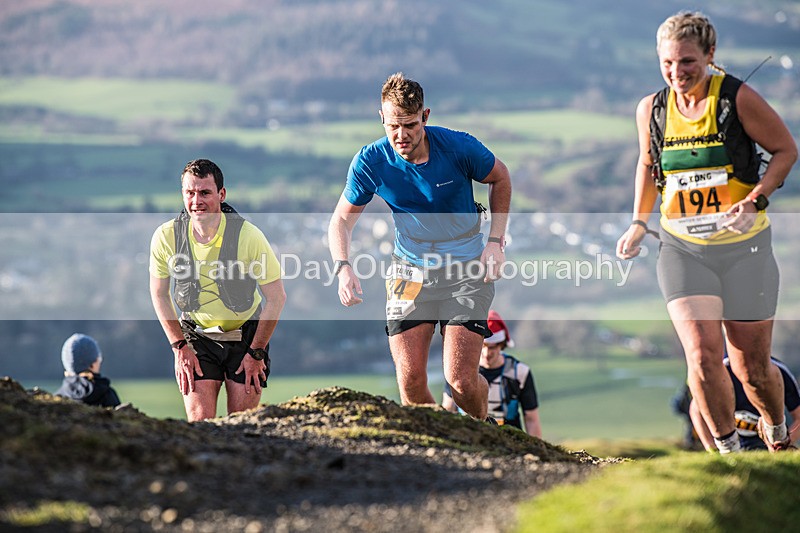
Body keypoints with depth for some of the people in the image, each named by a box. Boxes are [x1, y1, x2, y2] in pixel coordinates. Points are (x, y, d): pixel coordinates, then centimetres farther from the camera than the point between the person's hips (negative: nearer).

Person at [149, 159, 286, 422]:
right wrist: (179, 347, -3)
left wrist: (256, 352, -7)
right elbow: (159, 294, 1)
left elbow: (276, 297, -11)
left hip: (246, 334, -1)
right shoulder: (166, 237, -15)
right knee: (199, 422, -11)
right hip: (196, 334, 1)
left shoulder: (249, 236, -21)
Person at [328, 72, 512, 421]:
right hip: (410, 272, 2)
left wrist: (495, 242, -2)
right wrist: (344, 269, -16)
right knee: (410, 380, -9)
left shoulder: (458, 147, -16)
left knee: (460, 380, -11)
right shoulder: (370, 162, -12)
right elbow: (341, 220, 2)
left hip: (466, 271, -2)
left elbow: (500, 178, 5)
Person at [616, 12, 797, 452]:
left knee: (752, 367, 5)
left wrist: (753, 202, -14)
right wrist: (639, 223, 13)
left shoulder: (737, 98, -11)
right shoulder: (652, 109, 1)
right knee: (702, 356, -17)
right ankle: (728, 451, 0)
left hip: (743, 247, -2)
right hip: (682, 250, 2)